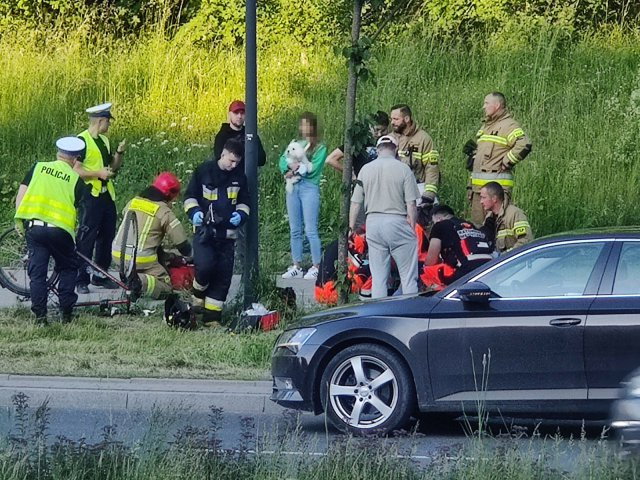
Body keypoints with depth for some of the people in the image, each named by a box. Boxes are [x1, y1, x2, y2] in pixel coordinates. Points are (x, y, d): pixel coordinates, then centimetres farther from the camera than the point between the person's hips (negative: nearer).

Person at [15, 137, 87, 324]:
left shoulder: (38, 167, 10)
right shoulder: (76, 179, 5)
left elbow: (20, 195, 5)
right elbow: (77, 209, 4)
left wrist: (20, 221, 11)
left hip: (34, 226, 1)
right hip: (60, 229, -1)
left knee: (37, 272, 8)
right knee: (68, 269, 18)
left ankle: (40, 315, 2)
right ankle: (66, 312, 12)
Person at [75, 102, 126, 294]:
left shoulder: (104, 140, 14)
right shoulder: (82, 141, -12)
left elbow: (113, 166, 20)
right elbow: (75, 170, -17)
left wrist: (120, 152, 3)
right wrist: (98, 173, -22)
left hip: (106, 194, 9)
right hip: (90, 195, -9)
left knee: (106, 236, 12)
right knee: (86, 238, -8)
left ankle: (100, 276, 22)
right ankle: (81, 280, -6)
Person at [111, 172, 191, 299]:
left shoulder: (133, 202, 11)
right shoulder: (165, 212, -7)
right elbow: (181, 242, -5)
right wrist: (189, 253, 21)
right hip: (141, 259, -7)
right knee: (165, 288, 2)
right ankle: (141, 281, -25)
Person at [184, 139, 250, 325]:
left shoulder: (239, 177, 8)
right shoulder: (204, 171, -1)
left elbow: (244, 201, 19)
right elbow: (190, 196, 6)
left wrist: (241, 214, -2)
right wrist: (194, 212, -13)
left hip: (228, 233, 4)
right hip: (204, 231, -4)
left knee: (223, 275, 0)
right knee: (205, 266, -25)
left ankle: (212, 316, 8)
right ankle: (198, 298, 5)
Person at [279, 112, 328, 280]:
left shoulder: (320, 147, 1)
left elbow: (312, 169, -10)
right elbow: (283, 160, 6)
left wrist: (294, 171, -6)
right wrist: (288, 170, -13)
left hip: (309, 187, -6)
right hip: (293, 187, 6)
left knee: (311, 230, -9)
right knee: (295, 230, 8)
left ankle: (316, 267, -5)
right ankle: (296, 267, 13)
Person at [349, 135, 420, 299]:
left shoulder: (366, 169, 6)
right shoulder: (403, 169, -3)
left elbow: (355, 203, 7)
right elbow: (411, 204, -7)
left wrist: (351, 229, 15)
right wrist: (413, 228, 2)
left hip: (373, 222, 3)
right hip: (397, 222, -3)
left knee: (378, 278, 7)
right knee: (408, 277, 1)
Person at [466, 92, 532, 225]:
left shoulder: (508, 125, -8)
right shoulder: (485, 127, 22)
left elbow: (524, 145, -24)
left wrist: (507, 162, -17)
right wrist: (472, 152, 16)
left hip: (496, 184, -10)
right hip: (478, 184, 10)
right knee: (477, 223, 12)